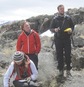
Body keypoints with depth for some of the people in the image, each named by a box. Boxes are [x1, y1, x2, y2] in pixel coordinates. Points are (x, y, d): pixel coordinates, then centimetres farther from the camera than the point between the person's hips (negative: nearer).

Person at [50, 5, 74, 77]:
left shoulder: (68, 18, 6)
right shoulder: (55, 19, 3)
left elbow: (72, 26, 15)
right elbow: (51, 28, 5)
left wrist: (71, 29, -7)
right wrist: (55, 30, -17)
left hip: (67, 39, 1)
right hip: (58, 39, 0)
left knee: (68, 55, 1)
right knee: (59, 55, 4)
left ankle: (68, 70, 12)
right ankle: (61, 70, 14)